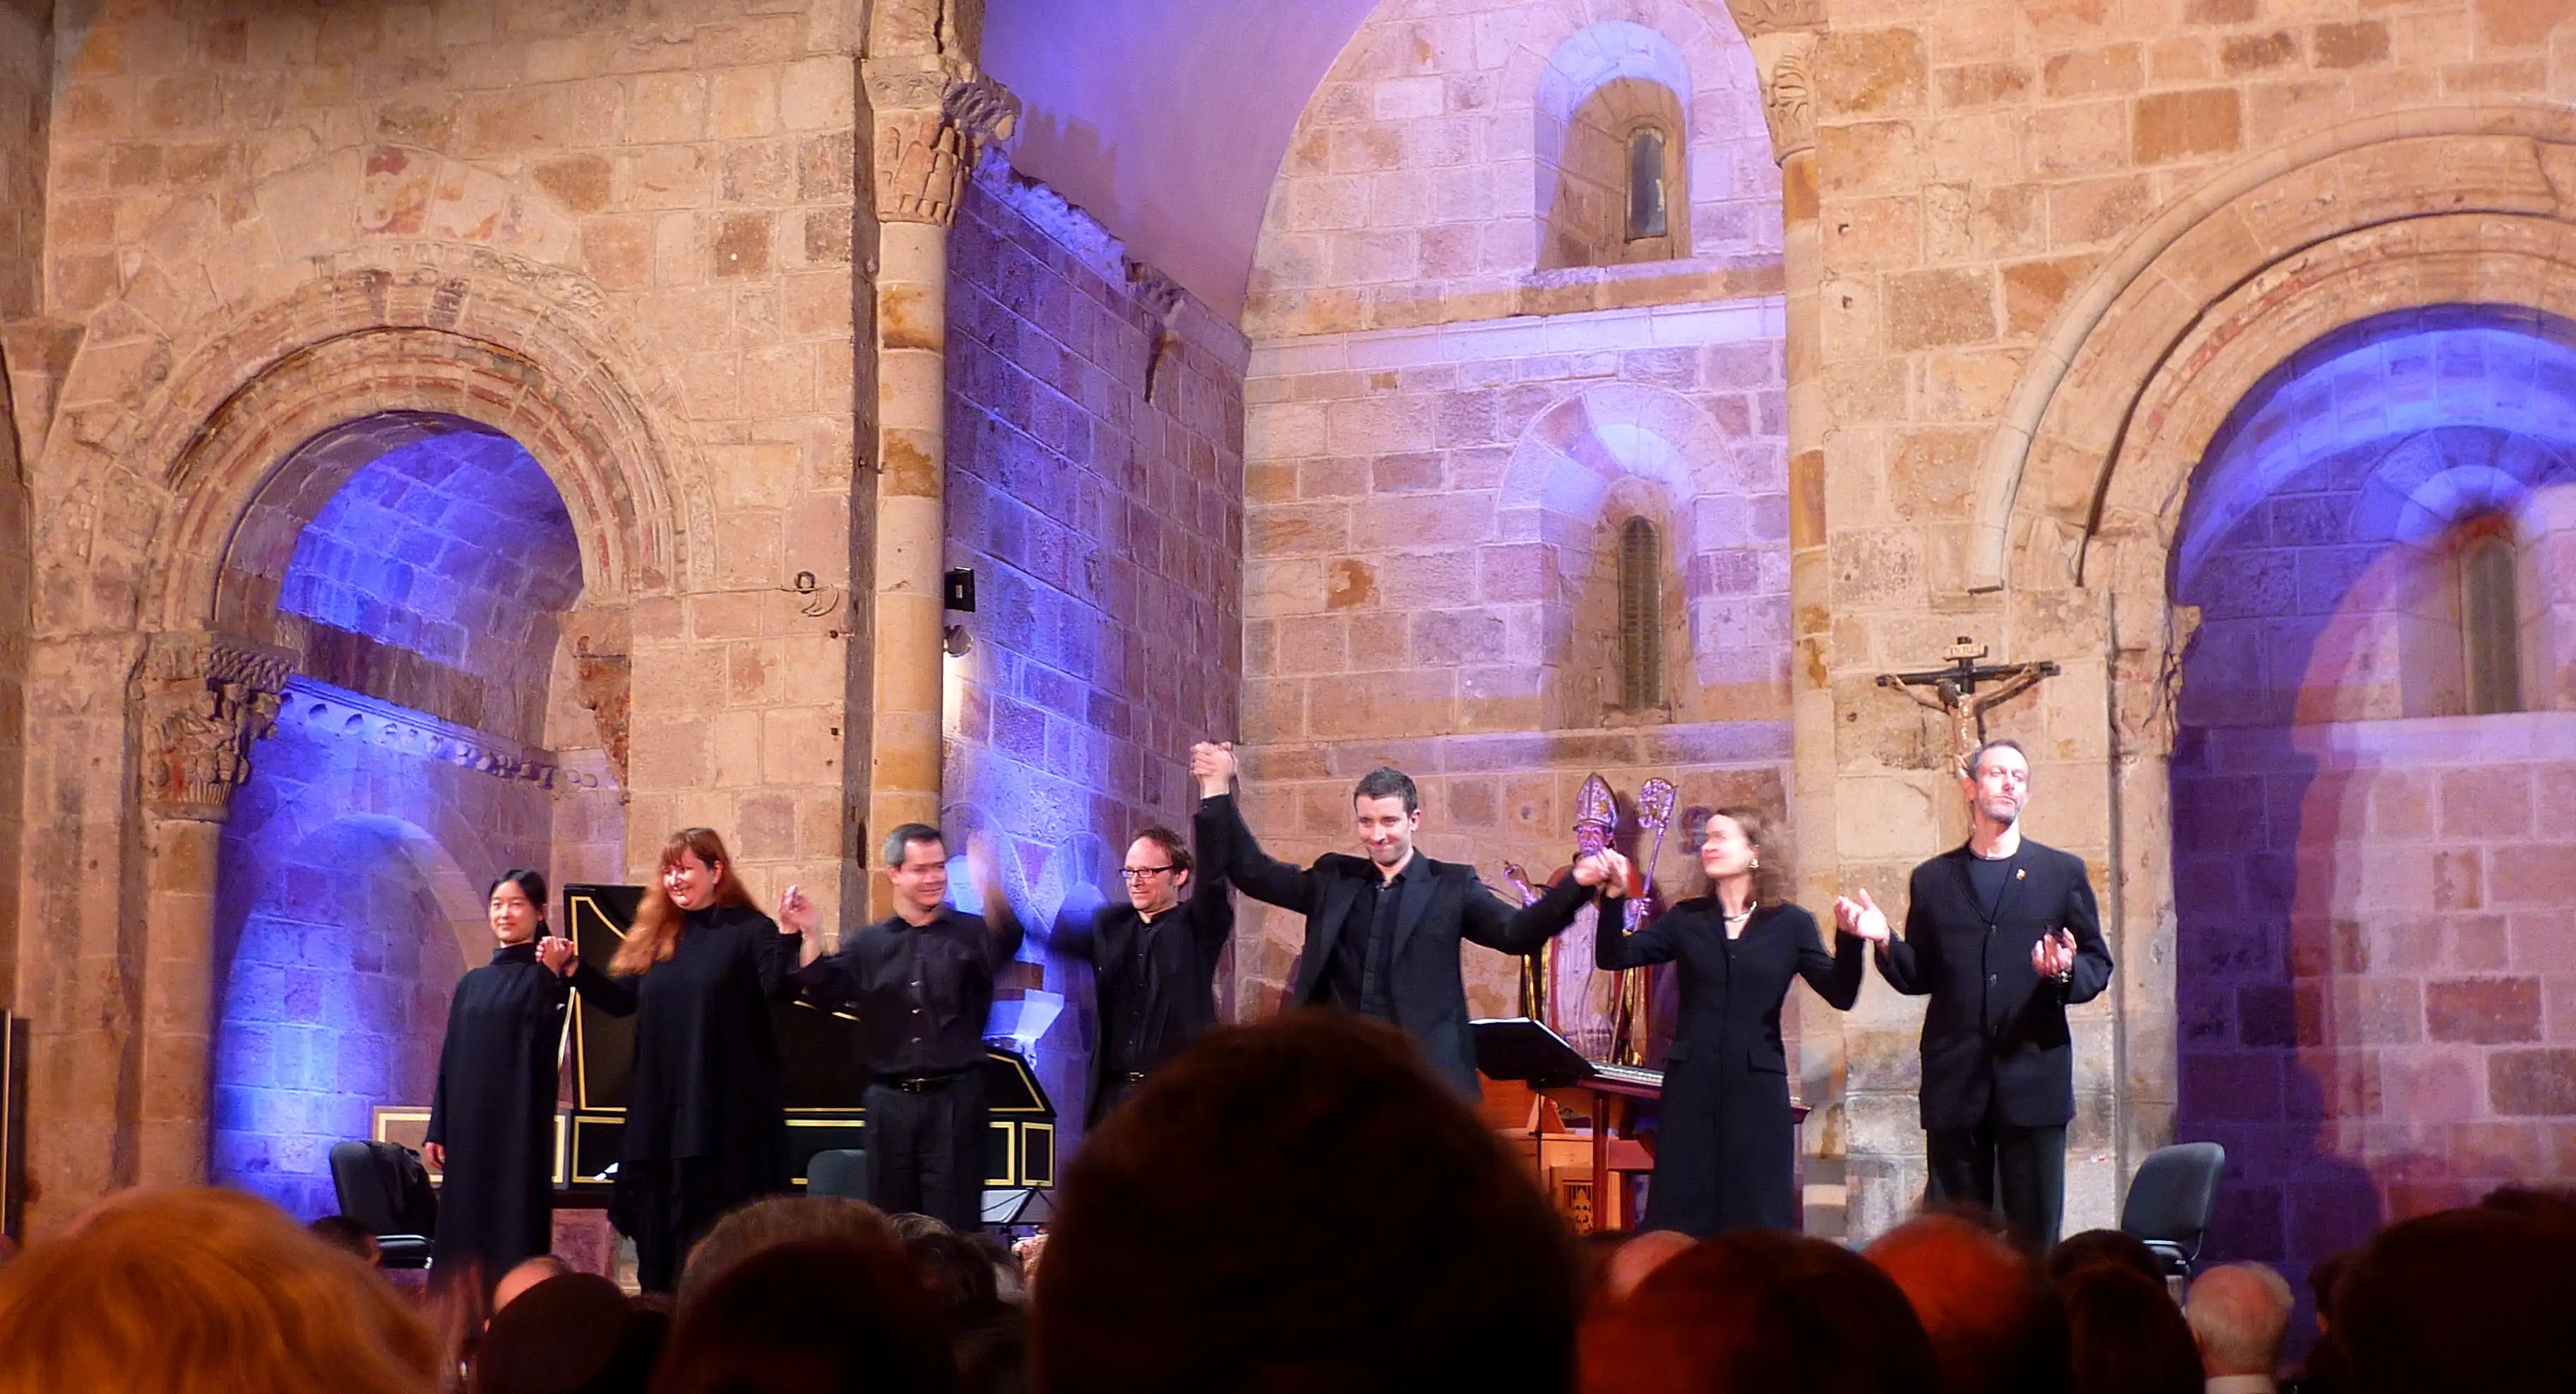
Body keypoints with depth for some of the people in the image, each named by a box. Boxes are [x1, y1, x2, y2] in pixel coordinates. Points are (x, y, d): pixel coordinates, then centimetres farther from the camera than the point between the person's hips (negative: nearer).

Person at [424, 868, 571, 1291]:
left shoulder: (544, 977, -1)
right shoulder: (472, 984, 14)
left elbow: (542, 1044, -18)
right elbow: (450, 1060, 14)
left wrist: (552, 975, -29)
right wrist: (438, 1130, 9)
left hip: (519, 1123, -5)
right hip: (468, 1125, 5)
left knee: (513, 1220, -7)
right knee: (463, 1218, 4)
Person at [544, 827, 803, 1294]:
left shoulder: (749, 931, -4)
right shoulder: (656, 939, 14)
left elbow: (781, 990, -17)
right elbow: (621, 999, 16)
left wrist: (789, 935, -32)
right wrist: (571, 968, 5)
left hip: (728, 1111, -7)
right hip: (660, 1106, 7)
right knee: (659, 1233, 11)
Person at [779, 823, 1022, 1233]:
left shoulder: (971, 933, 4)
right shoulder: (867, 945, 11)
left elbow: (1006, 944, -17)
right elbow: (825, 993, 1)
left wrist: (991, 890, -37)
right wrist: (807, 936, -15)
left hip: (955, 1100, -2)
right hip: (890, 1103, 3)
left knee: (955, 1223, -2)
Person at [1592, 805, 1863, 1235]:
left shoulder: (1791, 924, 2)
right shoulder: (1687, 919, 7)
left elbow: (1840, 995, -3)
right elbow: (1614, 957, 1)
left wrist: (1850, 941, -19)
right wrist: (1614, 897, -12)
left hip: (1757, 1087, -2)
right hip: (1692, 1085, 2)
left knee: (1757, 1221, 3)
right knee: (1681, 1218, 4)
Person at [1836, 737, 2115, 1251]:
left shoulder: (2063, 872, 10)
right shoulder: (1933, 879, 14)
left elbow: (2099, 966, 7)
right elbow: (1918, 978, 12)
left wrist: (2067, 972, -14)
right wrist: (1884, 942, -7)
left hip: (2034, 1080, -1)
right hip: (1955, 1085, 1)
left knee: (2035, 1237, -1)